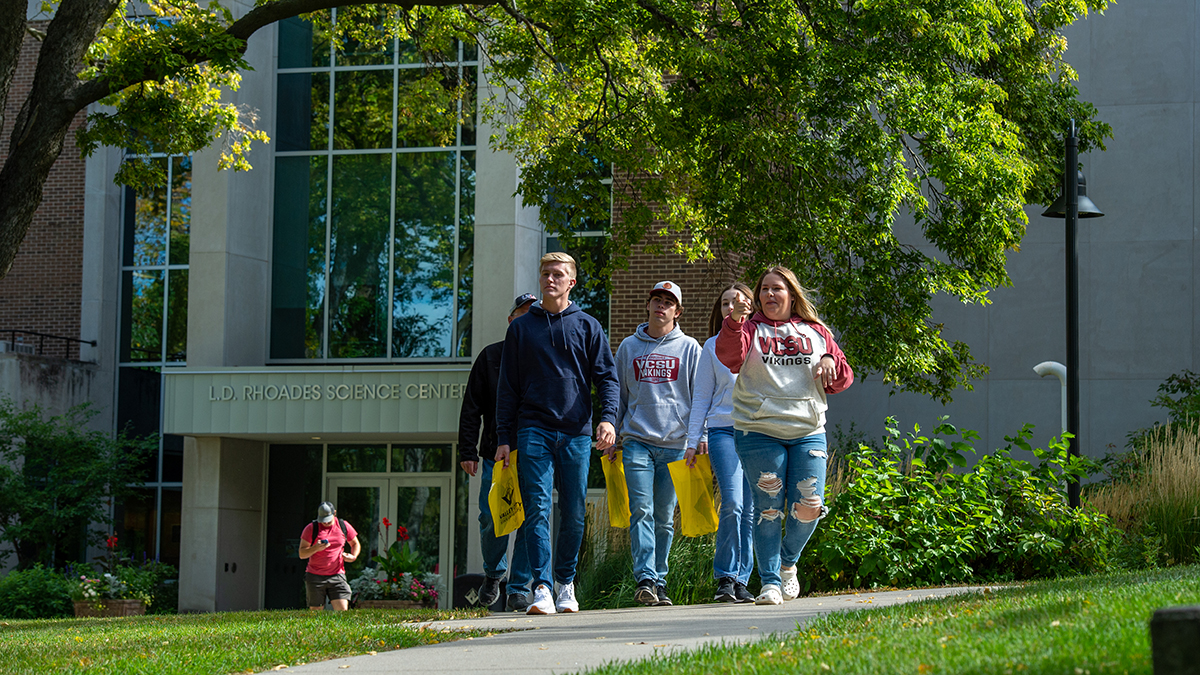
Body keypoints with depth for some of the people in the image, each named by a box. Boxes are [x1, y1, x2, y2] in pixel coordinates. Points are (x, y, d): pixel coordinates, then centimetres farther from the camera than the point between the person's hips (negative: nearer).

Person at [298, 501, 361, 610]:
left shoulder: (344, 526, 5)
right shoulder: (311, 528, -1)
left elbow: (355, 544, 21)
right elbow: (302, 554, -1)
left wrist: (353, 556, -1)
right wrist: (316, 548, -20)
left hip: (337, 575, 1)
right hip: (315, 577, -1)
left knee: (343, 610, -13)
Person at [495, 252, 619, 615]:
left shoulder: (587, 326, 10)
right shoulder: (521, 328, 12)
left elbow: (607, 376, 5)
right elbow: (508, 387, 11)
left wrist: (608, 417, -12)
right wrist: (503, 438, 5)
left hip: (576, 433, 0)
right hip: (534, 430, 0)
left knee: (573, 513, 4)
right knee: (537, 509, -11)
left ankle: (566, 584, 18)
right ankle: (542, 588, -16)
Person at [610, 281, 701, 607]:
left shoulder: (689, 348, 9)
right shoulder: (629, 347, 13)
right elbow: (618, 395, 16)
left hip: (675, 443, 0)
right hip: (637, 440, 0)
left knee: (665, 518, 3)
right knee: (641, 511, -13)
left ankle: (659, 581, 10)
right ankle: (645, 579, -19)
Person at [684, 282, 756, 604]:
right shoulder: (713, 347, 12)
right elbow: (701, 396, 13)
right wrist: (694, 439, 7)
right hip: (724, 431, -1)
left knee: (750, 511, -1)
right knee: (732, 504, -17)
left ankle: (741, 580, 6)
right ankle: (725, 578, -9)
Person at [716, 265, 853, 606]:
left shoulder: (816, 332, 16)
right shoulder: (751, 330, 7)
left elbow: (841, 381, 17)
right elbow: (730, 357, -14)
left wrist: (832, 361, -6)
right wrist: (734, 322, -30)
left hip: (808, 433, 2)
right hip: (759, 433, -2)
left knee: (808, 506, -6)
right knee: (769, 507, -5)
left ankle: (788, 561, 23)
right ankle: (770, 582, 2)